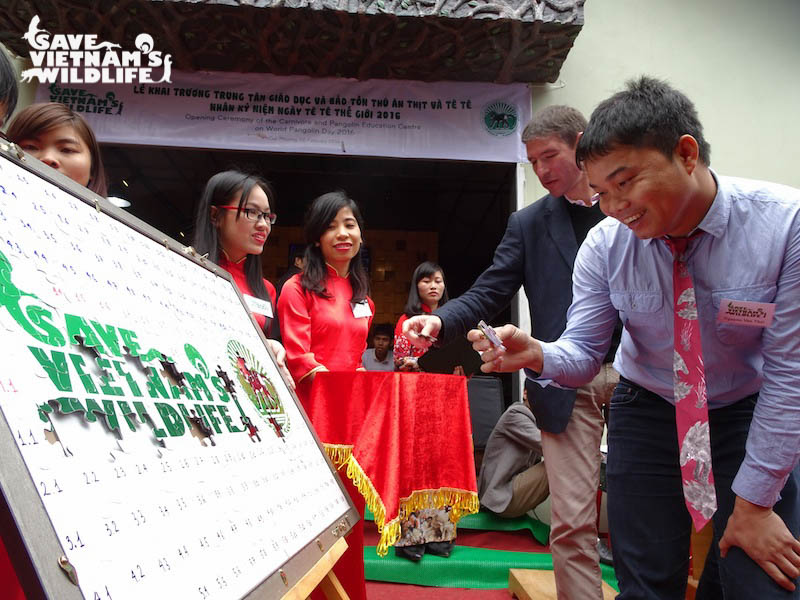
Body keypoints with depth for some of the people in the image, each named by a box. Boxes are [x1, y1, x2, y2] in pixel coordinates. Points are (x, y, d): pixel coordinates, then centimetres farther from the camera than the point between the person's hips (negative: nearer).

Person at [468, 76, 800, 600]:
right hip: (647, 413, 1)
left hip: (752, 416, -1)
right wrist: (536, 355, -34)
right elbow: (583, 352, -9)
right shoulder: (605, 245, -16)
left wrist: (755, 501, -16)